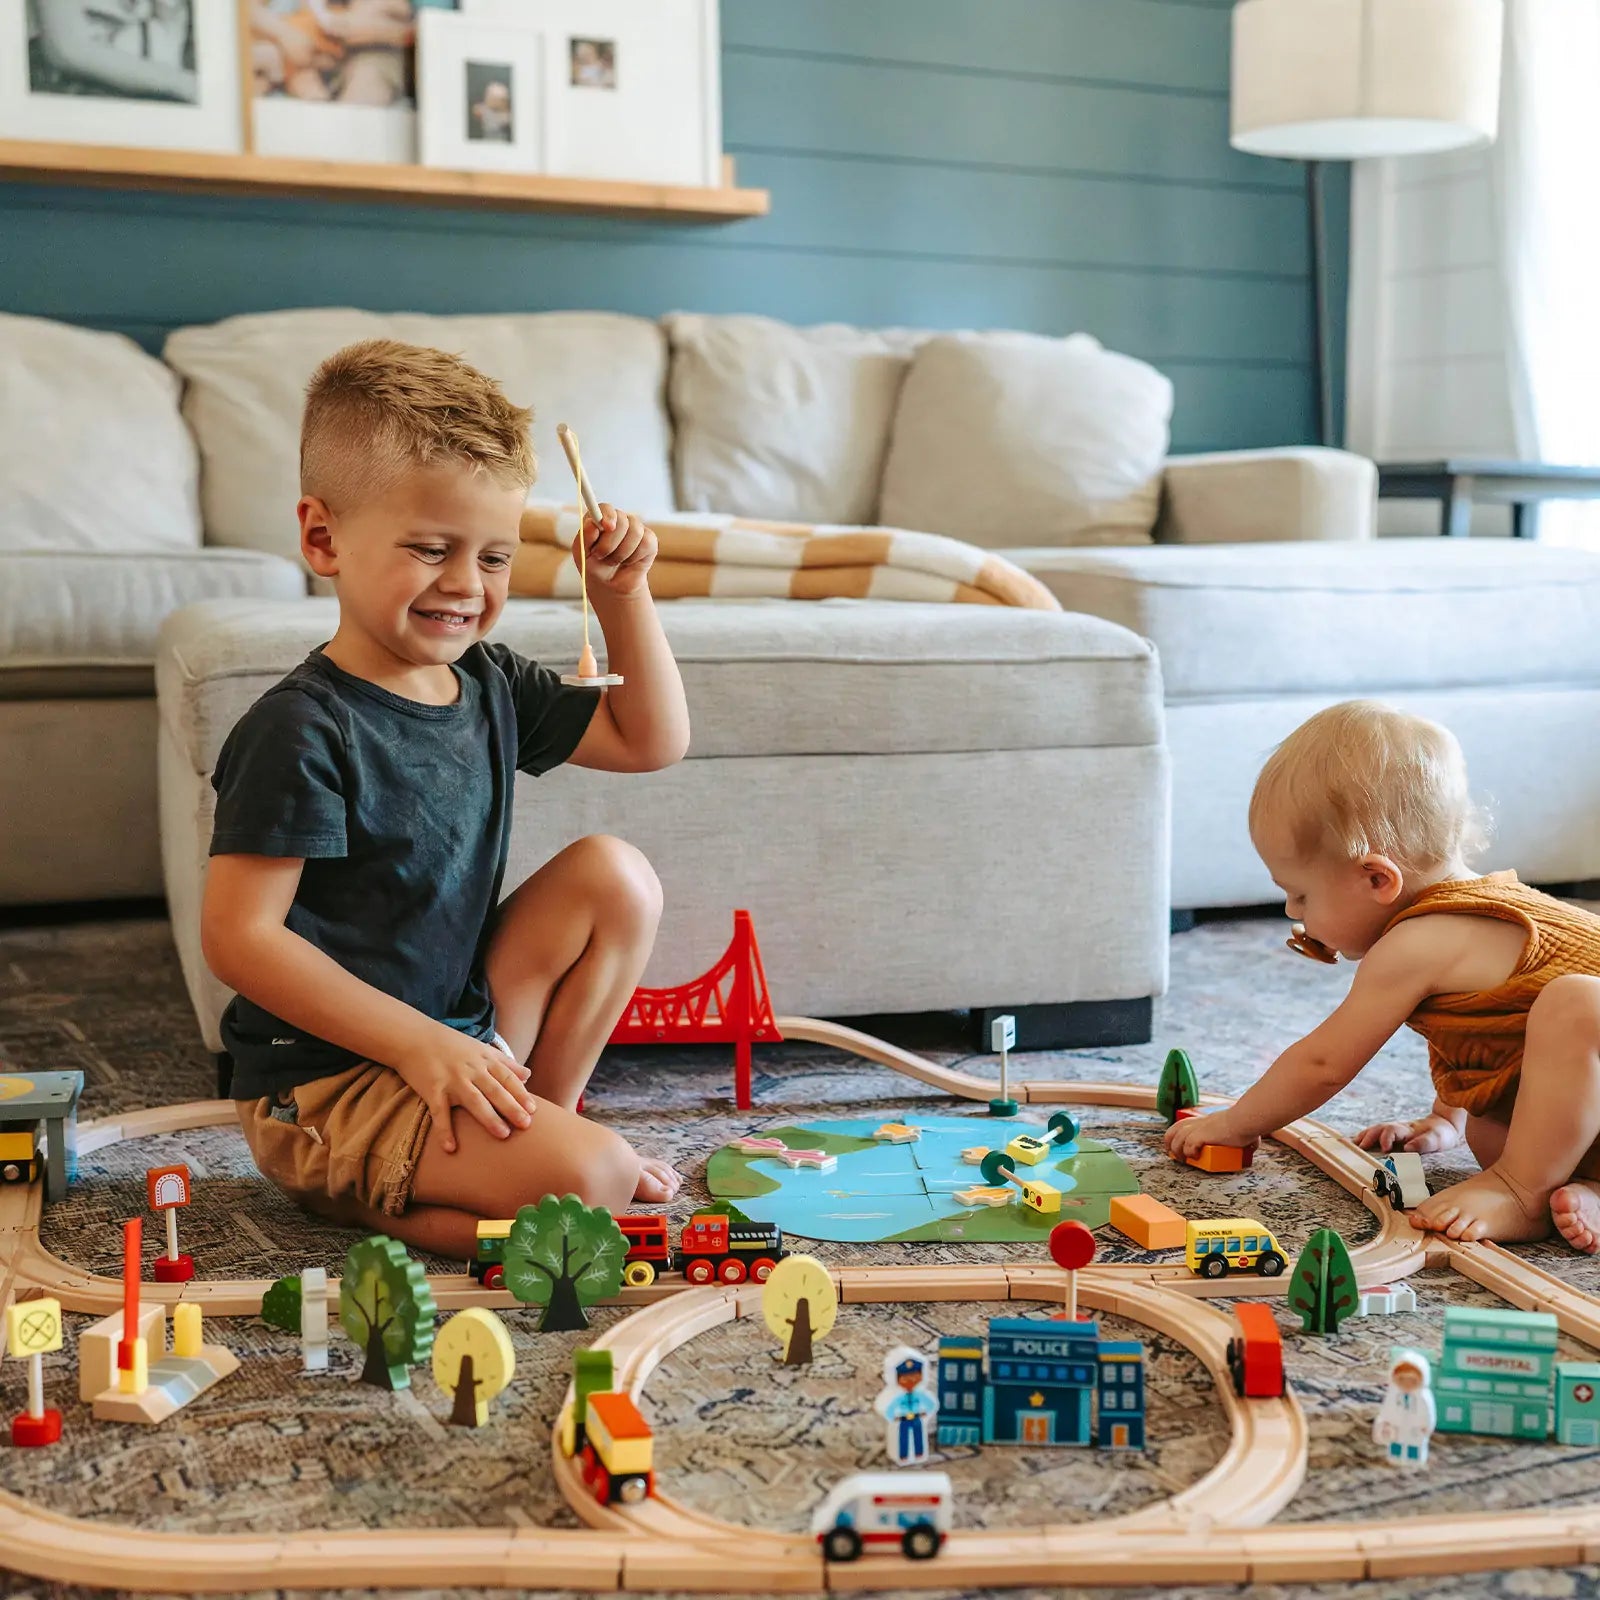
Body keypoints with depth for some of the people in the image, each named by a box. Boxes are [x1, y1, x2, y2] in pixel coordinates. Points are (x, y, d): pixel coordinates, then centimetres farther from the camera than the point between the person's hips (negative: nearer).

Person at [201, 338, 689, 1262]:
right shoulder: (303, 731, -20)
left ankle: (546, 1106, 7)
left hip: (463, 1028, 9)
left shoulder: (490, 686, 5)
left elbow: (652, 740, 16)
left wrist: (623, 593, 3)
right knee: (581, 1179, -26)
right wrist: (419, 1043, -23)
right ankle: (368, 1204, -1)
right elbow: (237, 936, -21)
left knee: (616, 877, 1)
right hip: (325, 1082, -9)